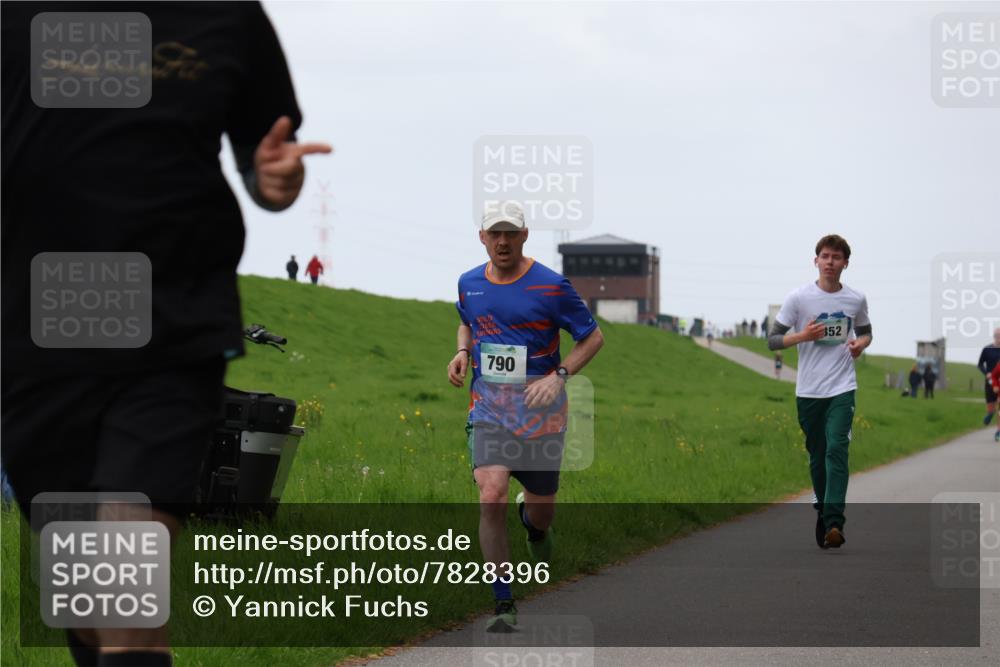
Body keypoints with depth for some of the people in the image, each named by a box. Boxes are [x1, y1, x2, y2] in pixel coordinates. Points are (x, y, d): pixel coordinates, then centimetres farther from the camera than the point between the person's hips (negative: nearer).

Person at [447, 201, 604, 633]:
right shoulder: (469, 284, 4)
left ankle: (532, 522, 53)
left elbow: (593, 337, -3)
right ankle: (503, 605, -11)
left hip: (540, 414, -2)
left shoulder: (550, 286, -9)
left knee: (541, 511, 11)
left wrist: (559, 376, -16)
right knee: (491, 499, -18)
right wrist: (462, 352, 4)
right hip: (488, 412, 2)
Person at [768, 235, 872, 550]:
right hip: (808, 391, 1)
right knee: (817, 455, 8)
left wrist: (860, 344, -1)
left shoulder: (856, 300, 4)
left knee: (836, 449, -17)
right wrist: (803, 336, -17)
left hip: (842, 389, 0)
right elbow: (772, 340, 0)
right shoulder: (798, 298, -2)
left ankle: (834, 522, -23)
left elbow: (865, 332, 22)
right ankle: (823, 512, 29)